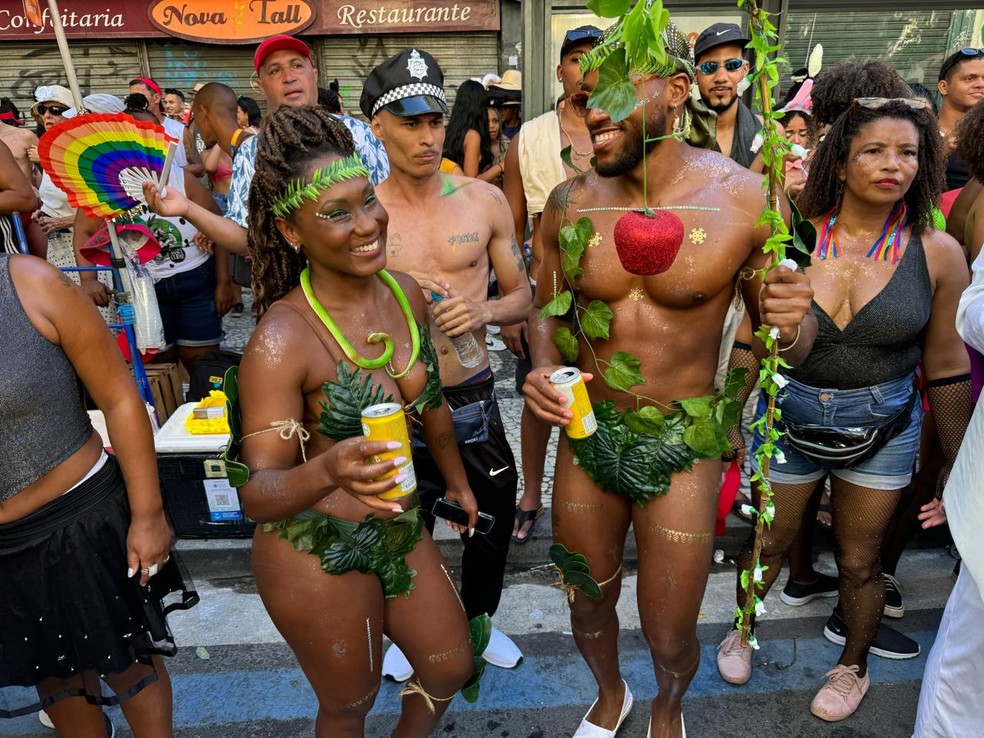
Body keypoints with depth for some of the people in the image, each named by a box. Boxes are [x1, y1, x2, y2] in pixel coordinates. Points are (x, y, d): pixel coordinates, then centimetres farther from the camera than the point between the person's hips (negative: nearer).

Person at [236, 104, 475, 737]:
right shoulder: (283, 338, -25)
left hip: (402, 531, 6)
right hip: (316, 554, -6)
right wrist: (329, 471, -46)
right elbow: (258, 495, -25)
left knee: (453, 668, 24)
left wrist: (458, 480, 21)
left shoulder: (405, 293, -7)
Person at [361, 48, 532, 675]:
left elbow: (522, 295, 4)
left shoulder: (484, 201, -2)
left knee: (493, 518, 20)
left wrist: (483, 310, -17)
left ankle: (479, 617, 51)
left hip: (473, 399, 2)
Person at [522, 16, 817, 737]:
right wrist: (543, 368, -12)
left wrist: (791, 324, -26)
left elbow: (793, 341, -2)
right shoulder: (570, 202, -5)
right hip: (586, 435, 3)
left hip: (682, 445, -2)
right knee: (587, 606, 21)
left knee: (670, 638, 12)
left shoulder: (745, 197, -12)